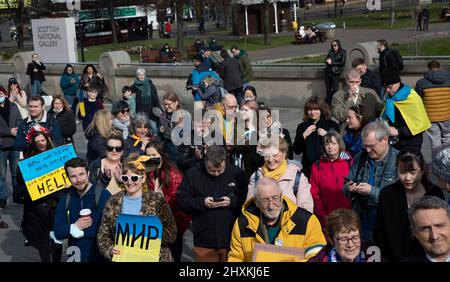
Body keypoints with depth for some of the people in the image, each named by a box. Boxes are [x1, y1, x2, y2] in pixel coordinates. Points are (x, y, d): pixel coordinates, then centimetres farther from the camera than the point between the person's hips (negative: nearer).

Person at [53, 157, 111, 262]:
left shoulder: (103, 195, -14)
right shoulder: (66, 200, 4)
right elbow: (57, 233, 2)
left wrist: (77, 232, -13)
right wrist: (74, 227, -17)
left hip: (99, 257, -4)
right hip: (75, 257, 5)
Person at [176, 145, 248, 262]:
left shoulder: (237, 173, 0)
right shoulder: (193, 174, 1)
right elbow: (181, 201, -1)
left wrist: (232, 201, -16)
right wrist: (202, 202, -14)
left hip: (231, 239, 0)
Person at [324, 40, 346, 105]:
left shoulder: (342, 52, 2)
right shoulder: (330, 51, 15)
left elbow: (342, 63, -5)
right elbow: (326, 61, 15)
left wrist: (332, 62, -7)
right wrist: (328, 61, -9)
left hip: (335, 73, -4)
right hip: (328, 72, 4)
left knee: (335, 89, -11)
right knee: (328, 90, 5)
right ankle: (328, 103, 10)